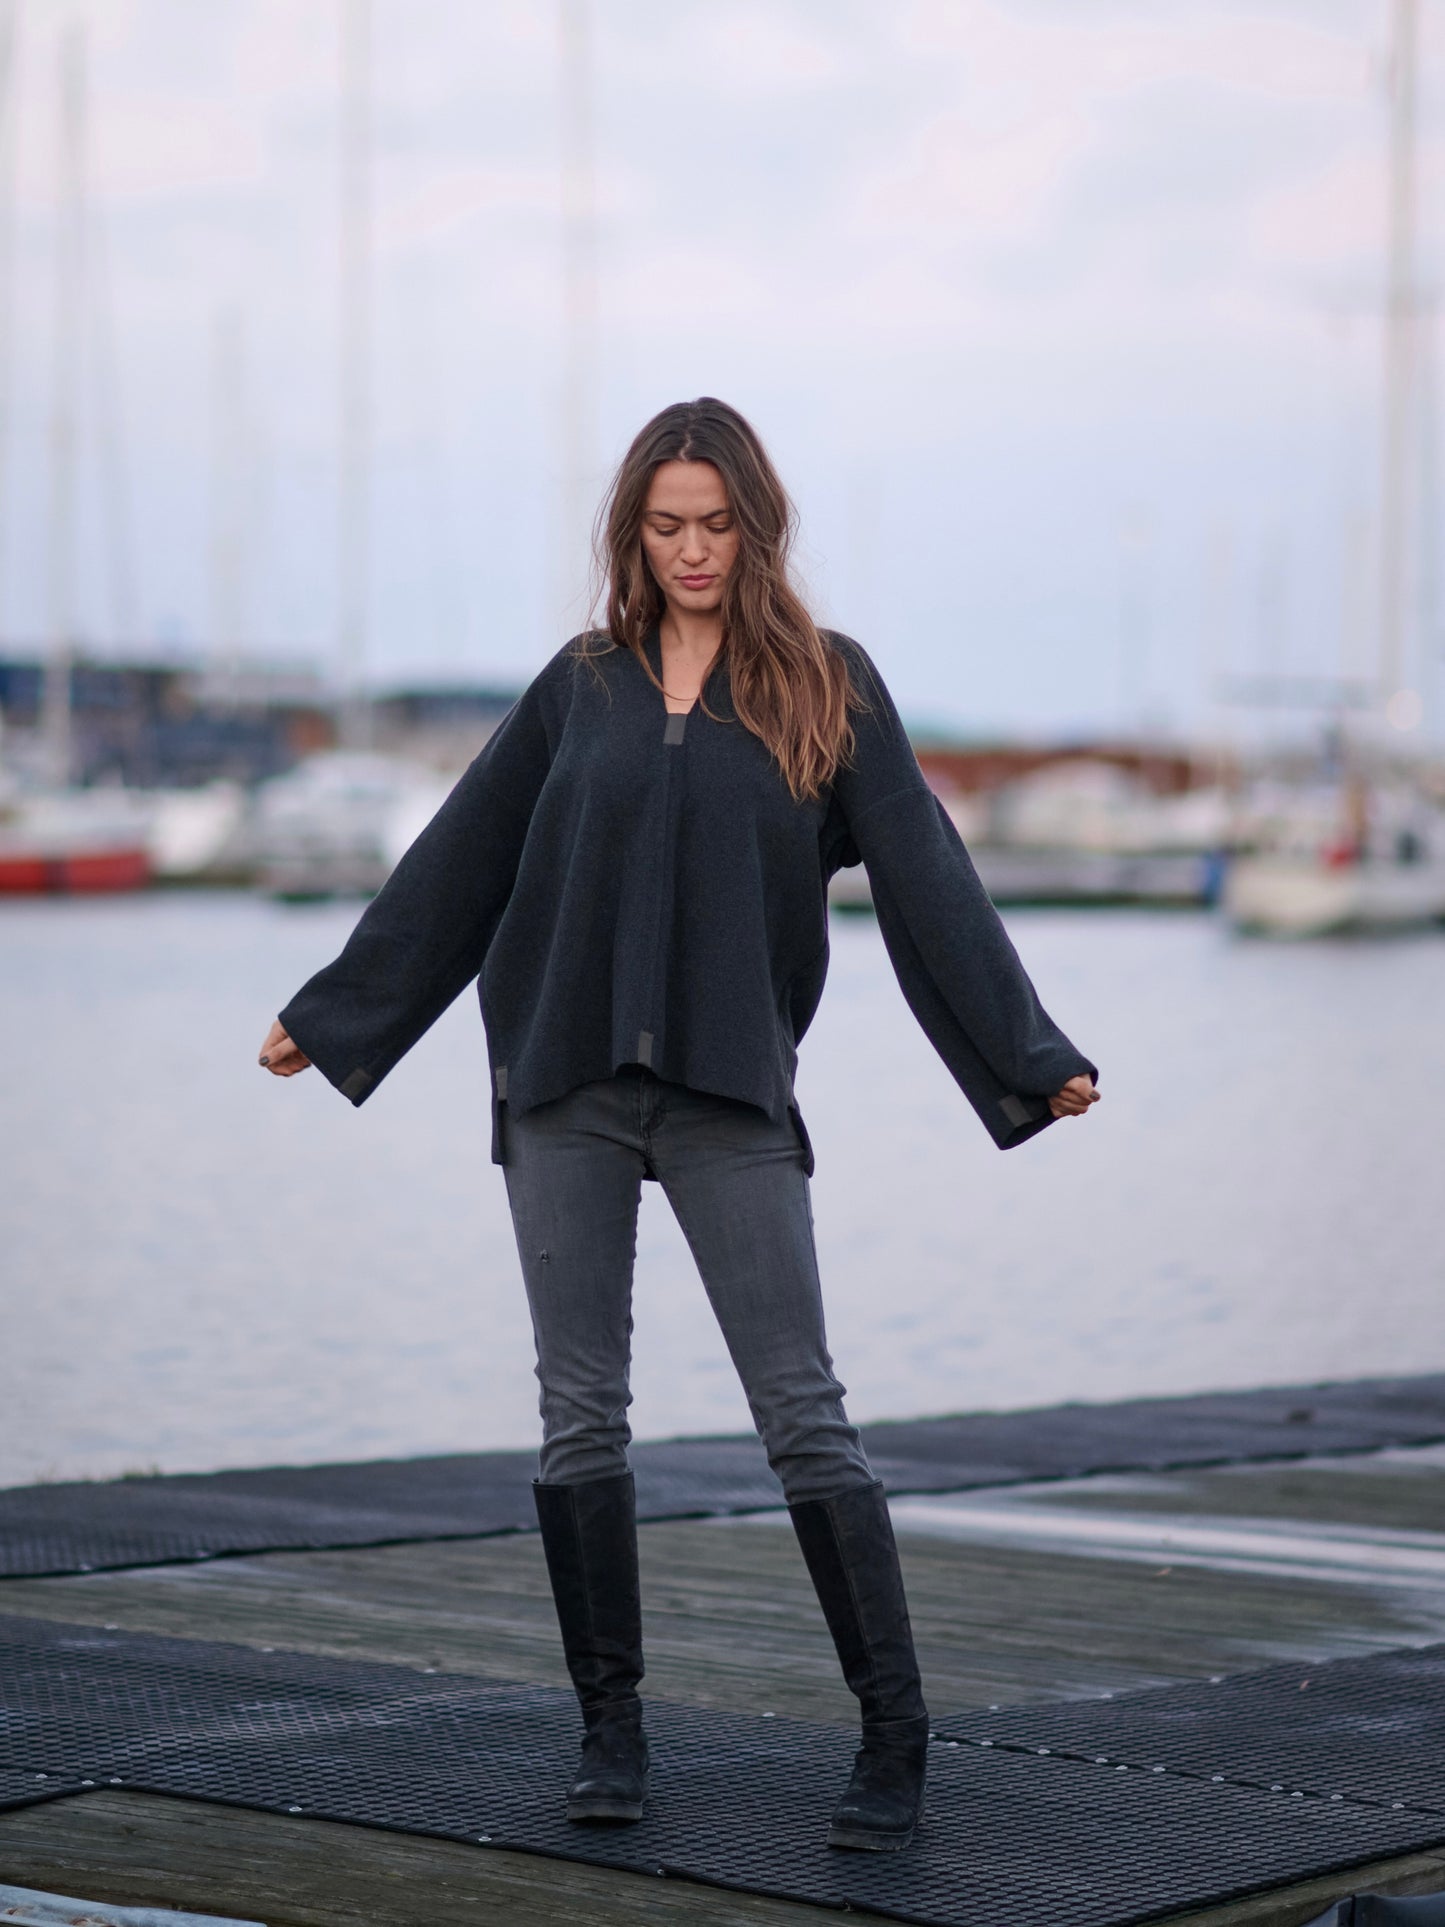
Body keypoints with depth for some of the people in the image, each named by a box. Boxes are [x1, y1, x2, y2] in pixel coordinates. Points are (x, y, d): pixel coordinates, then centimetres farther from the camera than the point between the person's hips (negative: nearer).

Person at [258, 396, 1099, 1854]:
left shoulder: (829, 689, 4)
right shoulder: (583, 686, 10)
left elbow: (924, 879, -1)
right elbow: (459, 862, 15)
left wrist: (1031, 1057, -6)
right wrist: (328, 1015, 18)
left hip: (732, 1096, -3)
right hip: (565, 1090, 3)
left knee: (804, 1415, -5)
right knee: (579, 1413, 4)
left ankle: (894, 1741, -1)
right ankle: (611, 1729, 14)